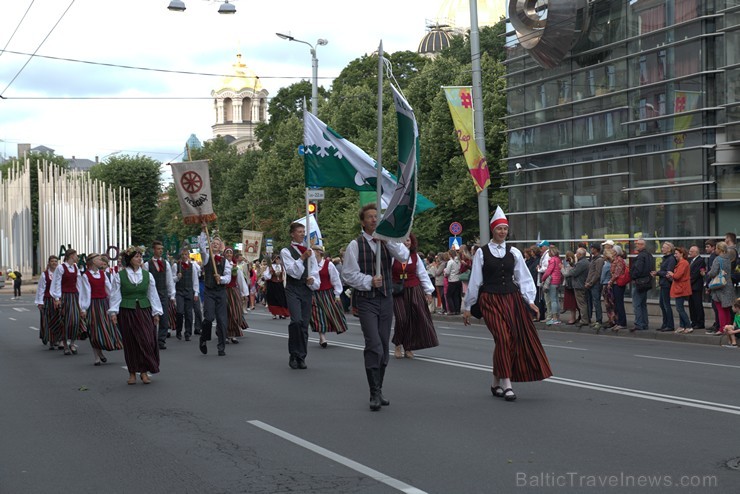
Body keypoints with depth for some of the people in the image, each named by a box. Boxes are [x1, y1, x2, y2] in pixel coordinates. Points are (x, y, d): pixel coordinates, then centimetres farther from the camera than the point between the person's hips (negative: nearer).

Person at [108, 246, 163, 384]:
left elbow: (153, 294, 9)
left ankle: (144, 371, 4)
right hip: (126, 312, -2)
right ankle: (132, 373, 14)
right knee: (130, 343, 3)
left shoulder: (147, 275, 6)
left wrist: (156, 312, 6)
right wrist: (113, 312, -8)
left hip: (144, 311, 2)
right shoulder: (119, 276, -1)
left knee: (147, 341, -7)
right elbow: (115, 295, 0)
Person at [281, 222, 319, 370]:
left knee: (305, 323, 3)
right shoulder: (286, 251, 0)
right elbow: (292, 271, -10)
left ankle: (301, 357, 11)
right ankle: (293, 356, -8)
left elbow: (315, 269, 12)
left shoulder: (309, 251, 14)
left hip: (306, 288, 4)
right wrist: (303, 257, -20)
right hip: (293, 289, -4)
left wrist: (312, 278, -9)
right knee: (296, 320, -20)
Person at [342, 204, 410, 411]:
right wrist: (369, 281, -19)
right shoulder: (356, 245, -2)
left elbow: (404, 256, -11)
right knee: (374, 346, -14)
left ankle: (378, 390, 20)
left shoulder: (388, 242, 8)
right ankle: (375, 393, -9)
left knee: (384, 346, 8)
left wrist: (387, 238, -18)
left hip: (386, 299, 4)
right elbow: (350, 274, -5)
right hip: (366, 300, -4)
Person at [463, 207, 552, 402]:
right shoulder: (482, 252, 2)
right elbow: (474, 281, 3)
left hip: (512, 298, 4)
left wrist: (530, 301, -2)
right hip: (490, 300, -4)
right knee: (503, 338, -16)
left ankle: (497, 383, 15)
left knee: (517, 338, -1)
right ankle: (505, 384, -11)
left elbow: (524, 278, 9)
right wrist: (468, 307, 5)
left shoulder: (514, 252, 9)